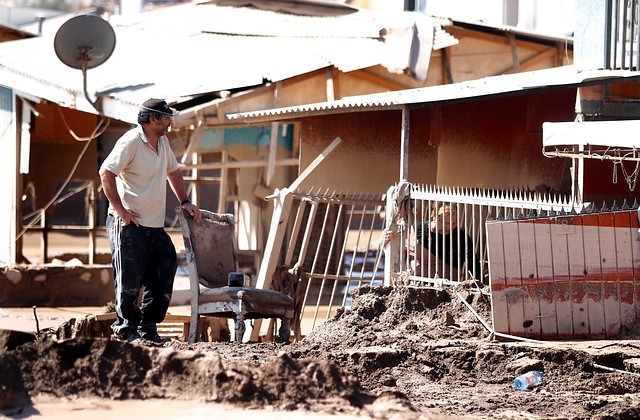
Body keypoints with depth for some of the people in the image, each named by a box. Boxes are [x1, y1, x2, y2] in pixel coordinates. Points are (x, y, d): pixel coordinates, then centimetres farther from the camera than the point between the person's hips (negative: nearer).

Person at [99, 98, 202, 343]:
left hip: (155, 226, 8)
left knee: (163, 279, 4)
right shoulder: (131, 142, -14)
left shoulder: (162, 141, 13)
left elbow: (173, 171, 28)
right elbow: (106, 173, -20)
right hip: (129, 224, -8)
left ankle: (147, 328, 13)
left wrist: (184, 202, 19)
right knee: (130, 281, -2)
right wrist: (120, 210, -21)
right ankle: (126, 329, 9)